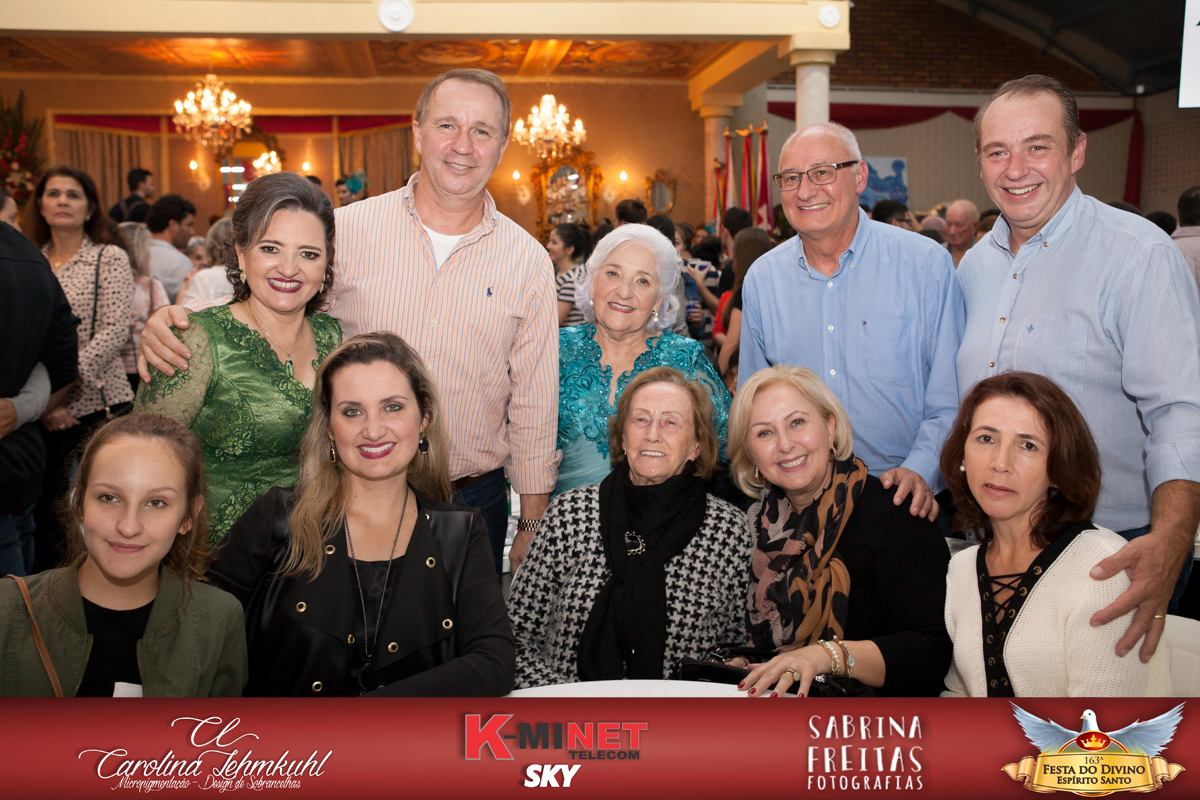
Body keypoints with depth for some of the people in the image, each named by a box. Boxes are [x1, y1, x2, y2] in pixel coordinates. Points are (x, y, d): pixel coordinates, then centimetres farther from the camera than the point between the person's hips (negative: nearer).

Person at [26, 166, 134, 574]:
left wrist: (61, 386, -15)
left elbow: (113, 333, -9)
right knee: (43, 511, 7)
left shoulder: (109, 258, 0)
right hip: (40, 413, 4)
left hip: (96, 406, -4)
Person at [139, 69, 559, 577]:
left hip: (475, 502, 1)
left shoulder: (528, 261, -1)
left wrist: (532, 526, 4)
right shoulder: (346, 231, -5)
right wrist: (171, 322, -17)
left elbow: (534, 405, 3)